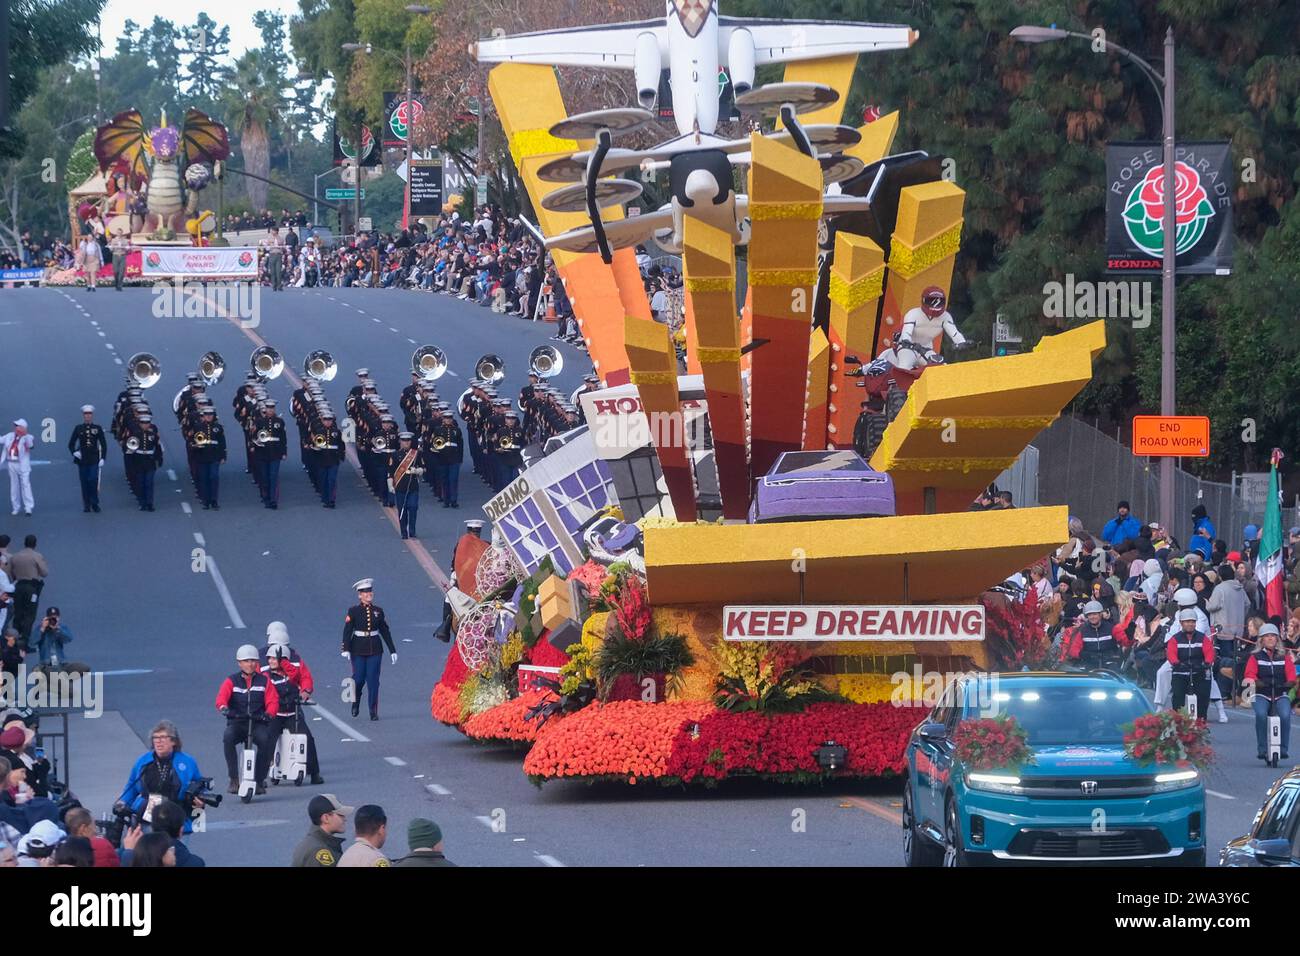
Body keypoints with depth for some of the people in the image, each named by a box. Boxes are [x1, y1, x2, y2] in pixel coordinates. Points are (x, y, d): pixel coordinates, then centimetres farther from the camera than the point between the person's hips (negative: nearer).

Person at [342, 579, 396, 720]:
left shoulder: (378, 611, 7)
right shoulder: (353, 611, -2)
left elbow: (385, 631, 12)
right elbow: (347, 631, -8)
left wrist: (392, 650, 10)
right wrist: (346, 649, -20)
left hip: (375, 650, 2)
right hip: (358, 650, -2)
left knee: (373, 679, -3)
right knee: (359, 679, 0)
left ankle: (373, 712, 2)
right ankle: (355, 703, 30)